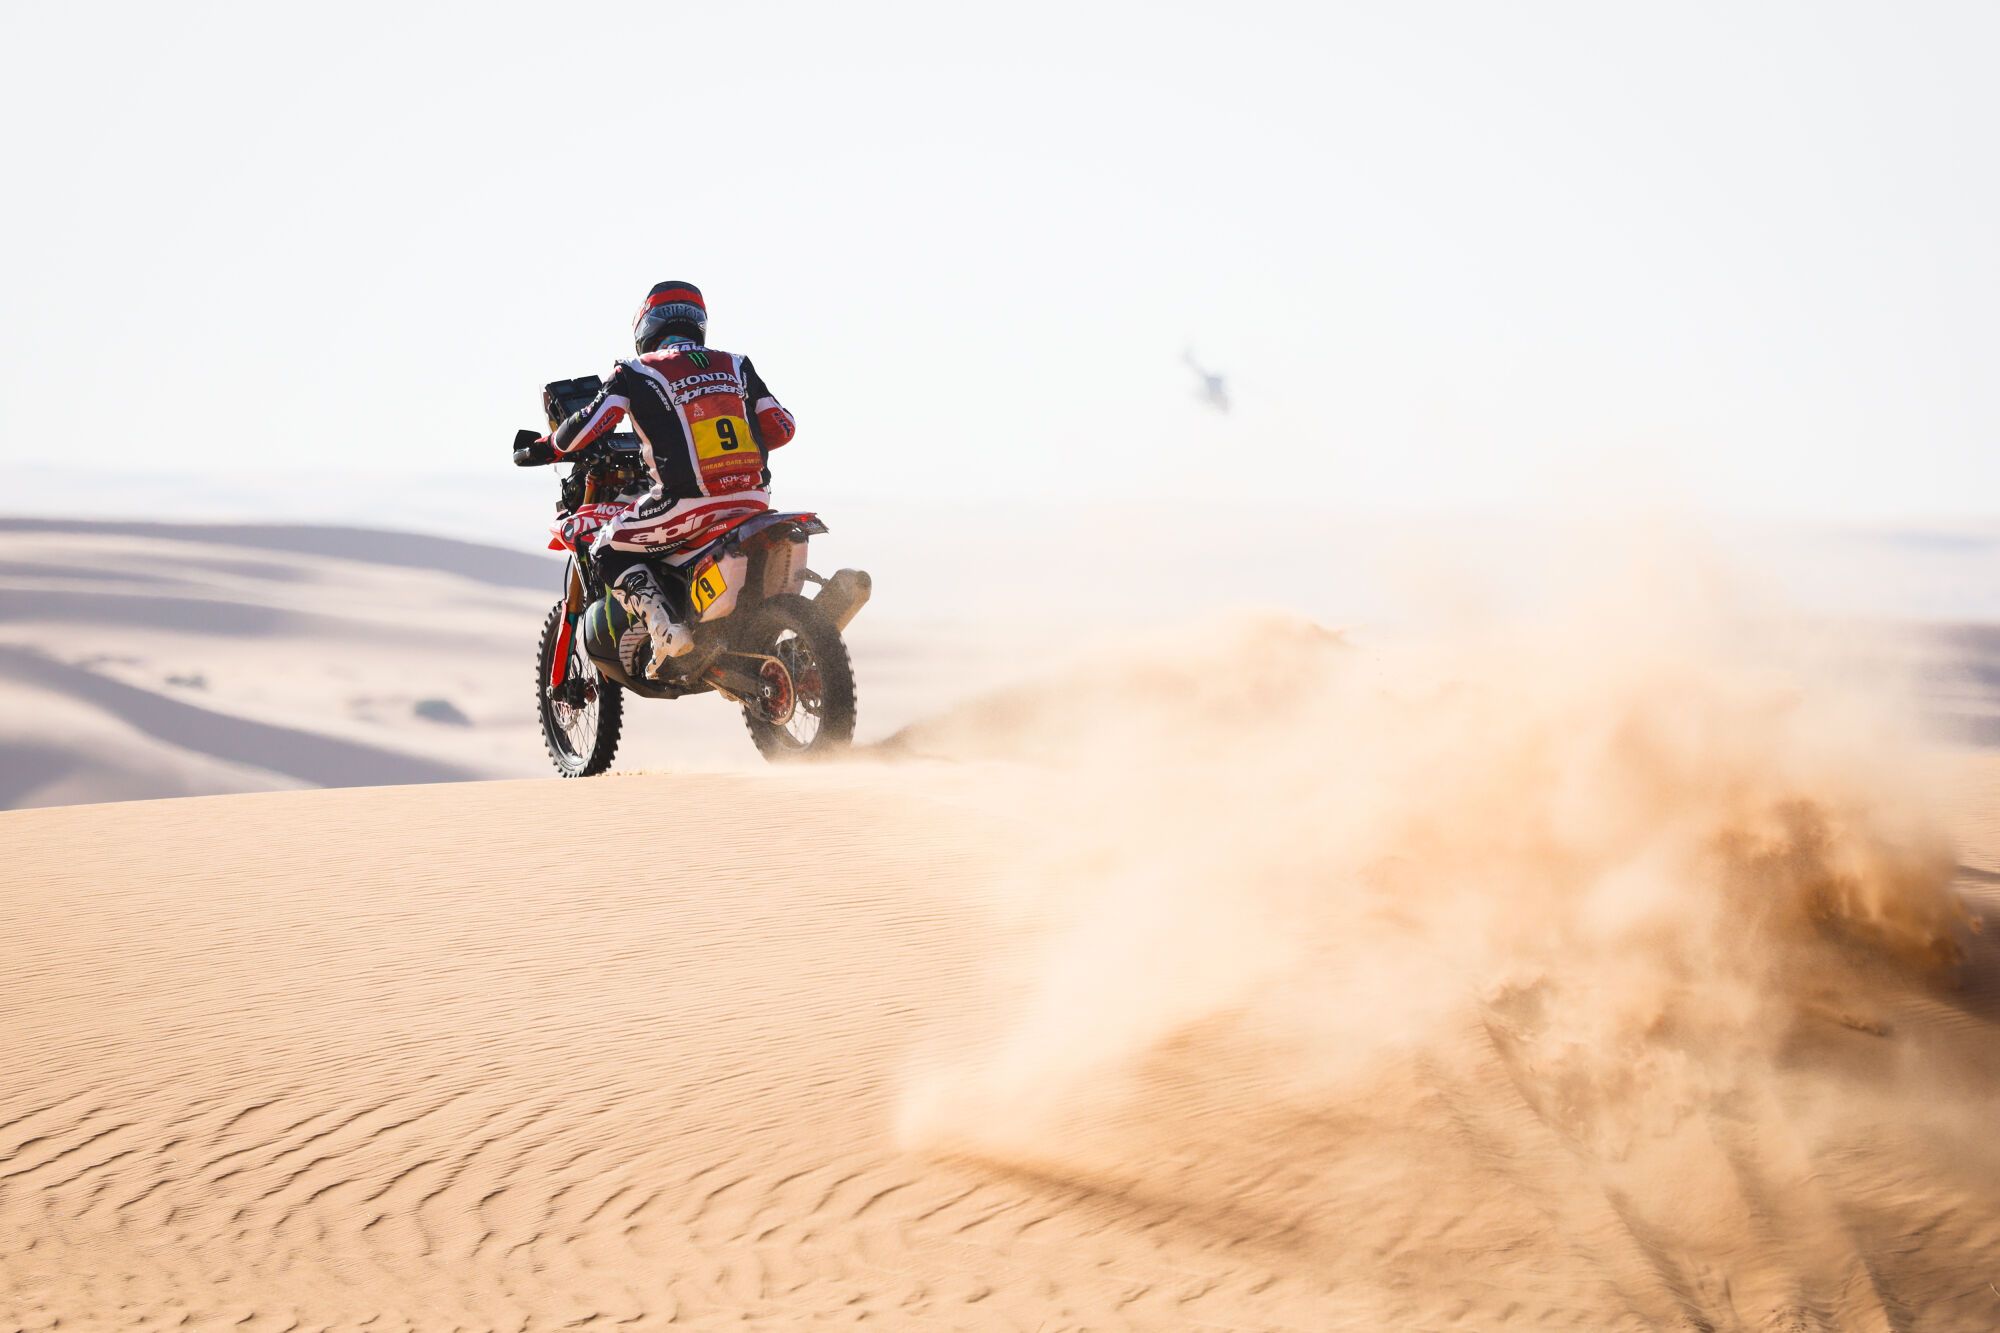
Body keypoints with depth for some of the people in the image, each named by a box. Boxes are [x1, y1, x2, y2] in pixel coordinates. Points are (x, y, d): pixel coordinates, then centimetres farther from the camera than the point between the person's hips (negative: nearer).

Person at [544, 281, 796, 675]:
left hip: (685, 502, -5)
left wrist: (554, 444, 18)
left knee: (607, 547, 13)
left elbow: (585, 429, -4)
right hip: (753, 501, 5)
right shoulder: (736, 366, 15)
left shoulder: (635, 373, 3)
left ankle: (663, 625, -7)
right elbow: (782, 428, 15)